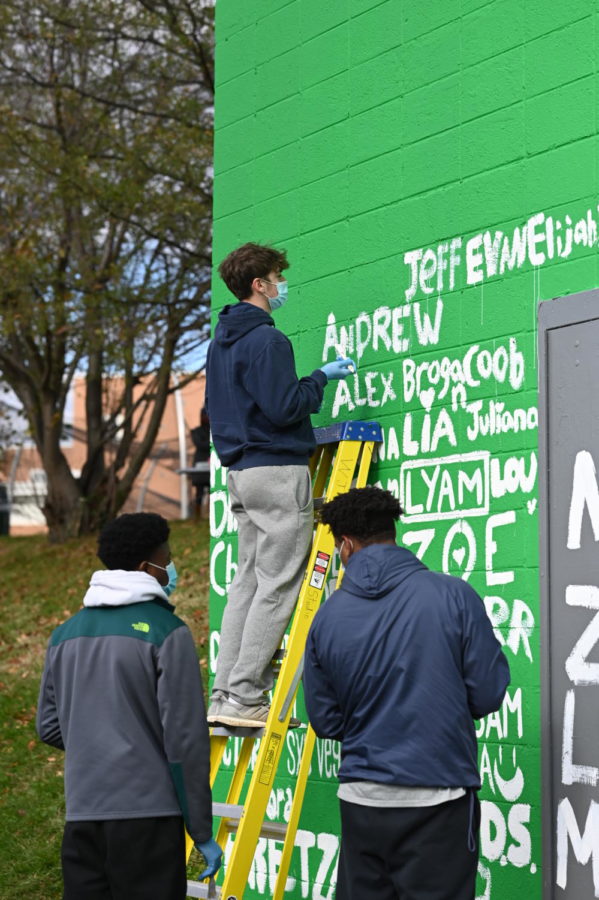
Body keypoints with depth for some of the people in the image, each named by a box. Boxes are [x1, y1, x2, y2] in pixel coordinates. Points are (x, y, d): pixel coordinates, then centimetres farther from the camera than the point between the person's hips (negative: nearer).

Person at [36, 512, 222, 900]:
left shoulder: (66, 634, 11)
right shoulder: (166, 632, -7)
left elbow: (49, 727, 16)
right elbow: (185, 739, -10)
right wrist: (202, 831, -4)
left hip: (81, 816, 6)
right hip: (147, 813, -6)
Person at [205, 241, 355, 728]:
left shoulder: (221, 341, 18)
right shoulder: (266, 340, -13)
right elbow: (284, 407, -19)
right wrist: (322, 377, -5)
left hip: (242, 471, 10)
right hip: (278, 472, -10)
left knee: (247, 584, 10)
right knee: (277, 587, -7)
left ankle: (225, 697, 8)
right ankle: (246, 697, -8)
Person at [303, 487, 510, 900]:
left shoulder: (327, 617, -2)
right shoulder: (453, 597, -9)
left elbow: (326, 721, 5)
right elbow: (488, 694, -5)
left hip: (361, 802, 3)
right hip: (437, 801, -2)